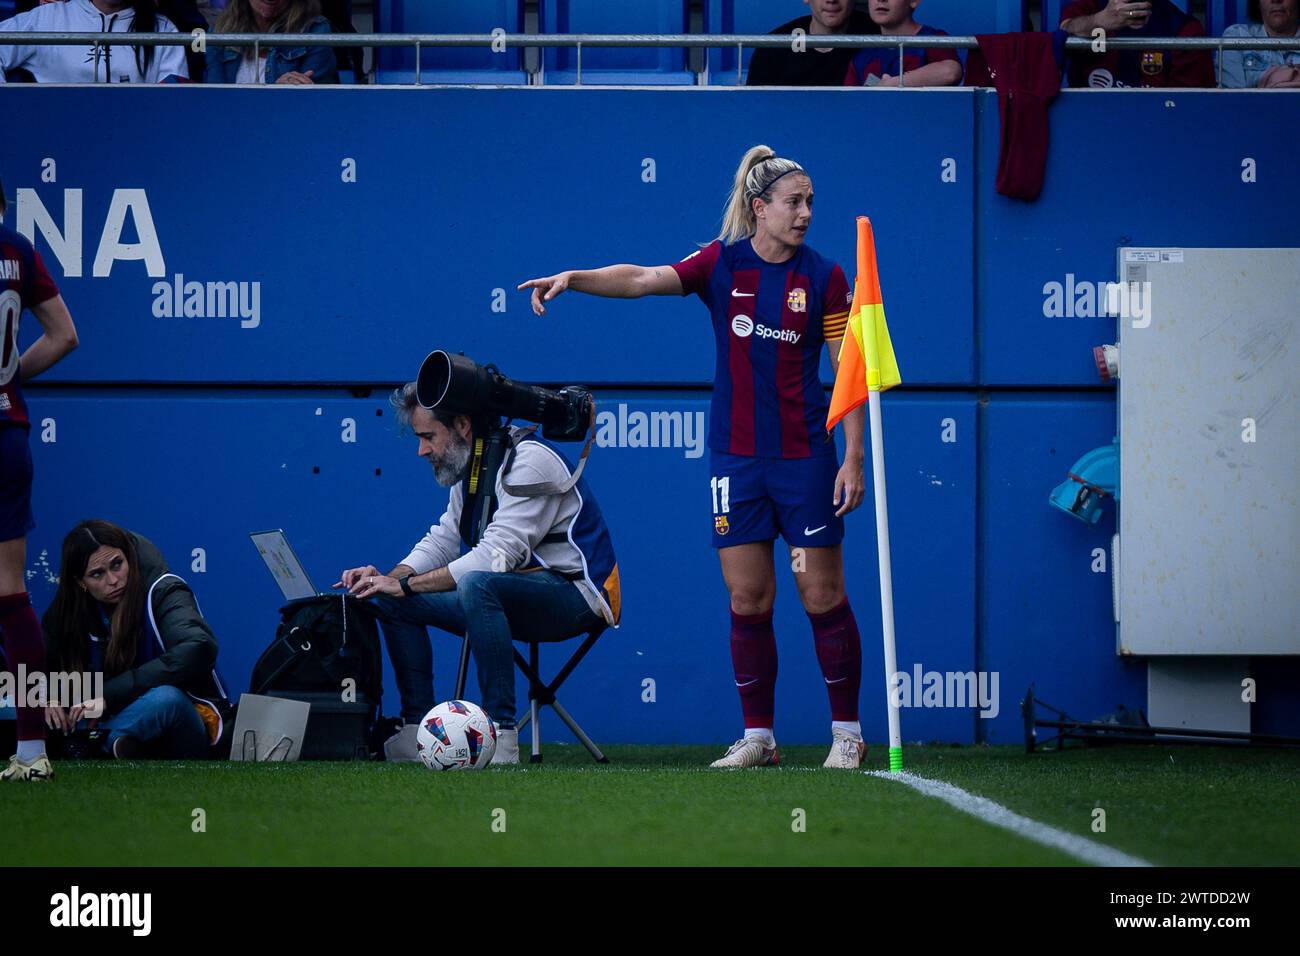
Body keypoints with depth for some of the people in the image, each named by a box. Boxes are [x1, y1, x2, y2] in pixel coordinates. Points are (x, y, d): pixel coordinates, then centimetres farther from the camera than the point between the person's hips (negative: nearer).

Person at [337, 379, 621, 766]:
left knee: (477, 586, -38)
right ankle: (418, 731, 0)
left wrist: (406, 584, -23)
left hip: (575, 595, -9)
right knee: (393, 601, 1)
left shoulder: (530, 461, -19)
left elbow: (496, 557, -26)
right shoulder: (469, 468, 10)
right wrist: (390, 577, -5)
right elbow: (442, 541, 16)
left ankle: (501, 735, -35)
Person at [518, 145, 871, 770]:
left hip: (804, 456, -1)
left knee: (823, 596, 0)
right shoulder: (723, 263, 1)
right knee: (747, 600, 2)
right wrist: (573, 278, -28)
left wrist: (854, 459, -6)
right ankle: (758, 736, 11)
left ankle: (846, 731, 10)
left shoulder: (823, 277, -1)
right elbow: (644, 280, -11)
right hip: (736, 456, 1)